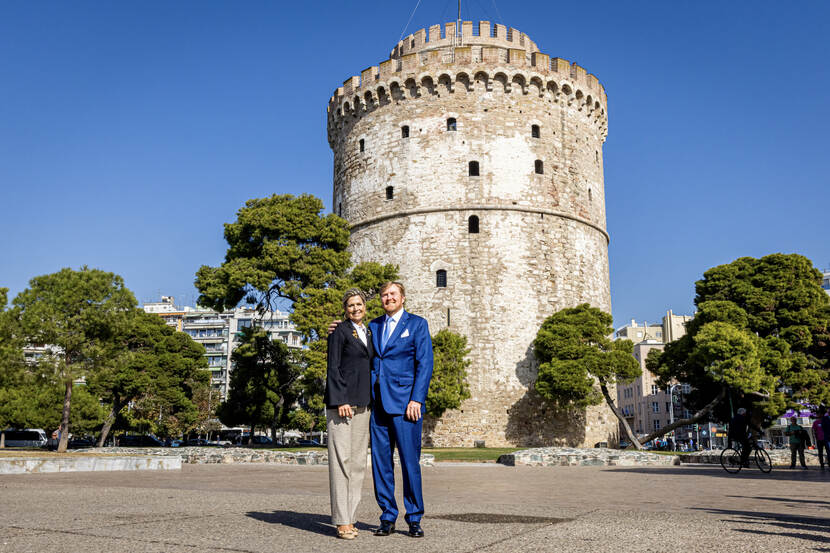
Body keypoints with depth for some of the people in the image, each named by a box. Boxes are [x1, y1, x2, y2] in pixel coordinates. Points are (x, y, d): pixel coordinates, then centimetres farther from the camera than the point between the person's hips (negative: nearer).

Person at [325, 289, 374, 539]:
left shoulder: (367, 333, 19)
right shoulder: (340, 331, -2)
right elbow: (332, 368, -8)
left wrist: (371, 402, 16)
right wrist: (339, 401, -16)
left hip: (363, 404, 7)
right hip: (342, 401, -7)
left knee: (358, 462, 6)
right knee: (341, 459, -8)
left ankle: (349, 518, 12)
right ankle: (342, 521, -5)